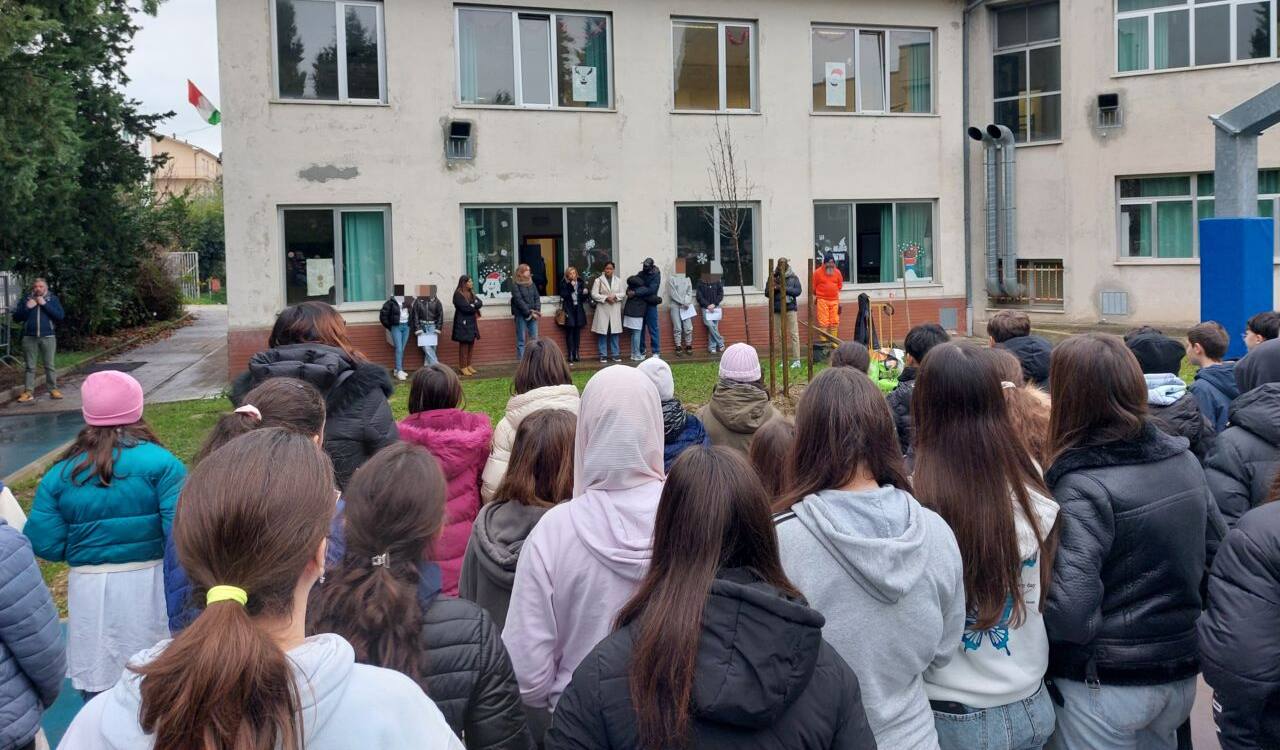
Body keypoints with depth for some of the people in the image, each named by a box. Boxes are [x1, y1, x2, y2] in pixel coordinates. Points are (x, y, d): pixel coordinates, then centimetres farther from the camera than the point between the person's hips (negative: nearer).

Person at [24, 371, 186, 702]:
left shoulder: (60, 474, 0)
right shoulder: (160, 462, -10)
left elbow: (46, 545, -2)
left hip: (90, 593, 2)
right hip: (148, 587, -2)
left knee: (98, 687, 14)